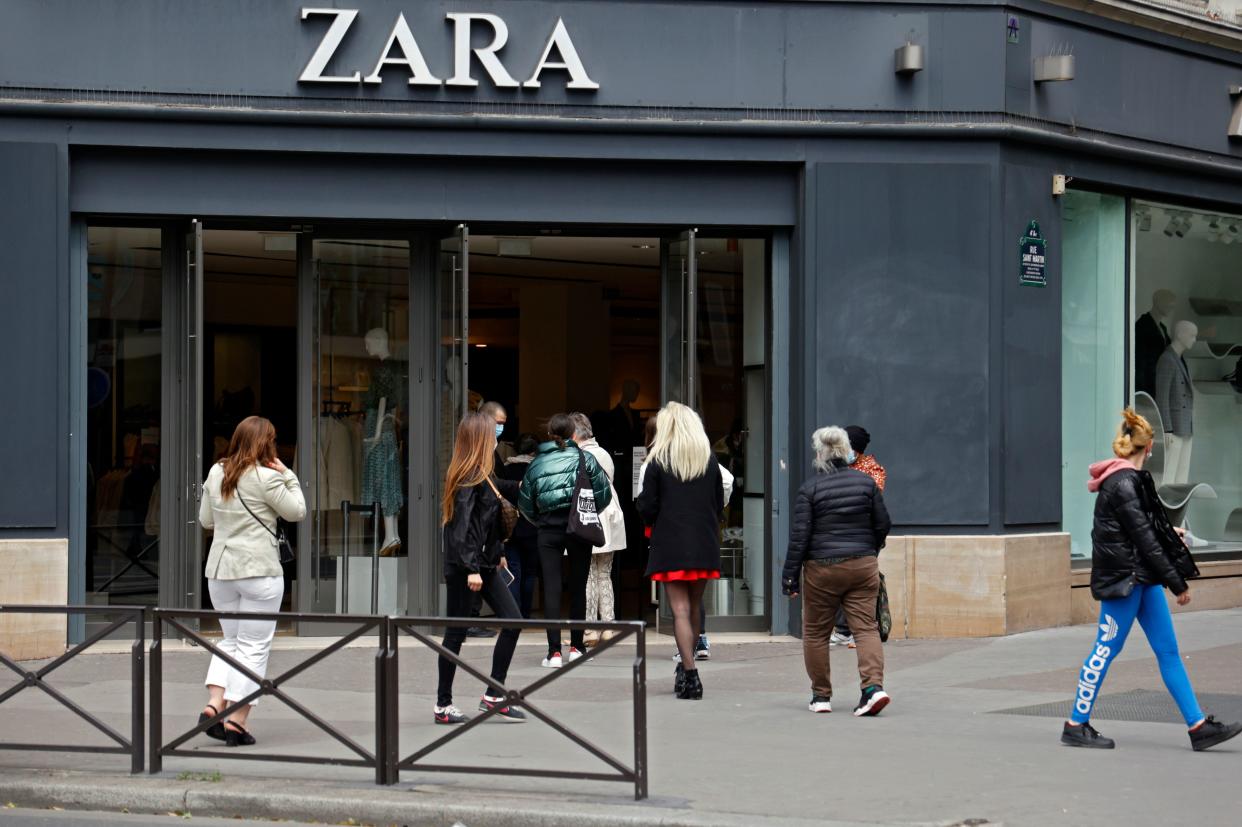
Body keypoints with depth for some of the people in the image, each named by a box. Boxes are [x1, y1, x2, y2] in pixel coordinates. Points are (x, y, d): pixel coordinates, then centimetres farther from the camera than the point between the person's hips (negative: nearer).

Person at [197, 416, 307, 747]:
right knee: (254, 646, 1)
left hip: (219, 570, 6)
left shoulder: (216, 473, 7)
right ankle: (237, 722, -3)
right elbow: (297, 512, -1)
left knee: (230, 640, 20)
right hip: (259, 570, -6)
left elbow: (205, 521, 15)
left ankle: (214, 705, 4)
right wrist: (288, 476, 5)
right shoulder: (265, 477, -11)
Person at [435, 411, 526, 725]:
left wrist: (497, 553, 20)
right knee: (456, 632, -1)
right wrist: (471, 569, -24)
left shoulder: (482, 475, 12)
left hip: (484, 563, 9)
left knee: (512, 621, 4)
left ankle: (494, 695, 8)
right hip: (463, 566, -9)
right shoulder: (467, 477, -16)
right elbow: (461, 525, -21)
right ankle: (443, 704, 9)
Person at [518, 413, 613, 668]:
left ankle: (554, 651, -10)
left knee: (551, 589, -1)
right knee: (578, 587, 11)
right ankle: (576, 646, 18)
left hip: (548, 532, 0)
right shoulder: (584, 458, -2)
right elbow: (604, 493, -4)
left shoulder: (536, 463, 3)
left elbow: (525, 504, 6)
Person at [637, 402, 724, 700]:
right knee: (694, 608, 15)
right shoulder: (709, 460, 4)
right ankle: (687, 667, 23)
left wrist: (653, 522, 16)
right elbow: (719, 504, 7)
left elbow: (647, 507, -6)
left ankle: (690, 674, -13)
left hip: (670, 545, -3)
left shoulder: (658, 462, -6)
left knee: (680, 610, -4)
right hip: (705, 546, 3)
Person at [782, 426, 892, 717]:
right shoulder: (866, 482, 3)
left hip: (822, 569, -3)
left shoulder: (810, 488, -7)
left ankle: (821, 695, 13)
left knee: (816, 632, 9)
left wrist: (790, 575, -3)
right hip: (863, 566, 3)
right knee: (866, 627, 1)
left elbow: (799, 535, -8)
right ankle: (873, 686, -17)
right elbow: (883, 525, 9)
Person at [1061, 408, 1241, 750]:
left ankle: (1199, 726, 7)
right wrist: (1177, 581, -16)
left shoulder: (1129, 480, 12)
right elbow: (1144, 538, -19)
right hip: (1123, 578, -10)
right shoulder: (1122, 485, -18)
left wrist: (1169, 534, 41)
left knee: (1168, 651, 7)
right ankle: (1076, 726, 8)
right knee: (1106, 650, -2)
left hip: (1142, 578, 10)